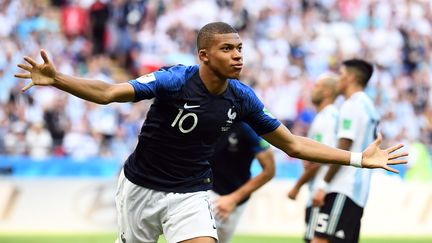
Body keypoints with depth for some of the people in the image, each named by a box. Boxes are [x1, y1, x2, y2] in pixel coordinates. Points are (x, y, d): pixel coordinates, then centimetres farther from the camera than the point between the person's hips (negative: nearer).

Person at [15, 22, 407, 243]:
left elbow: (292, 144, 2)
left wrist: (358, 159, -2)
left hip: (191, 193, 3)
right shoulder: (175, 80, -21)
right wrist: (57, 79, -47)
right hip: (141, 187, -2)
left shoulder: (242, 98, -7)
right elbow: (109, 92, -30)